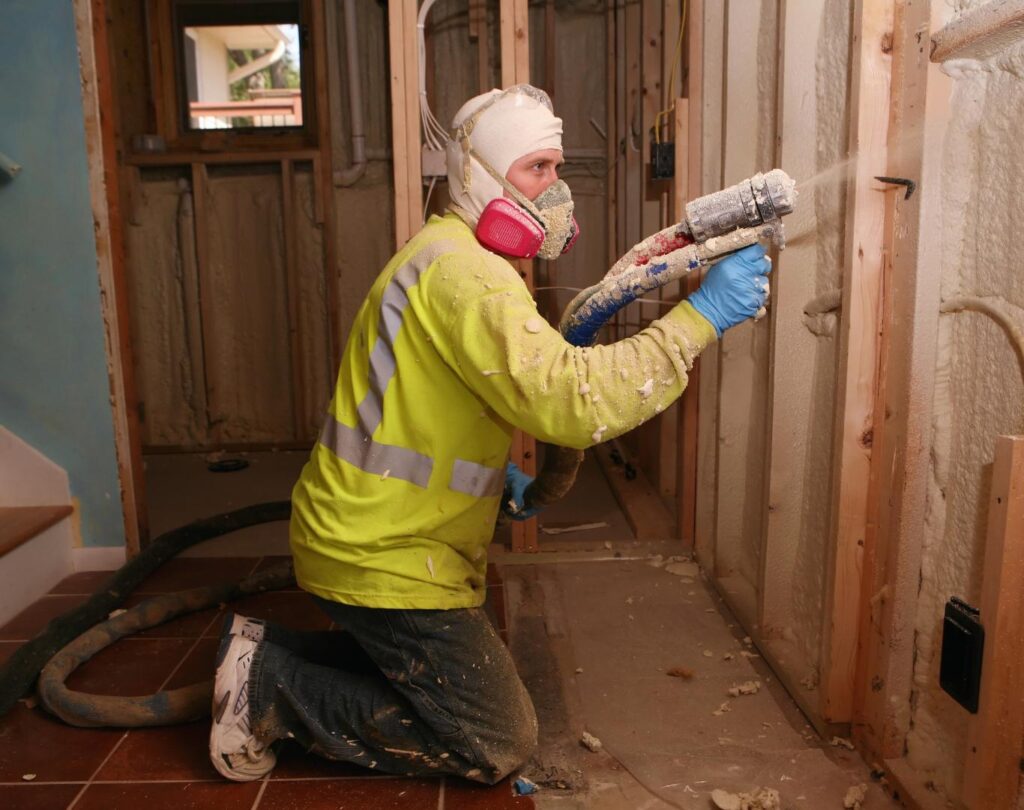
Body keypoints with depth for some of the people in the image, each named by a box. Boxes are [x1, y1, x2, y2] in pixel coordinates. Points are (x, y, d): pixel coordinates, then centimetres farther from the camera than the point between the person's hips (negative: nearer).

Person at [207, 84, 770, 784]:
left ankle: (270, 652, 21)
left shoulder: (458, 257, 13)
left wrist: (497, 473, 8)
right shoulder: (463, 269, -22)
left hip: (374, 537, 10)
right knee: (500, 745, 2)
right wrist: (700, 317, -28)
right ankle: (272, 684, 3)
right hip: (384, 561, -10)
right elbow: (568, 399, -35)